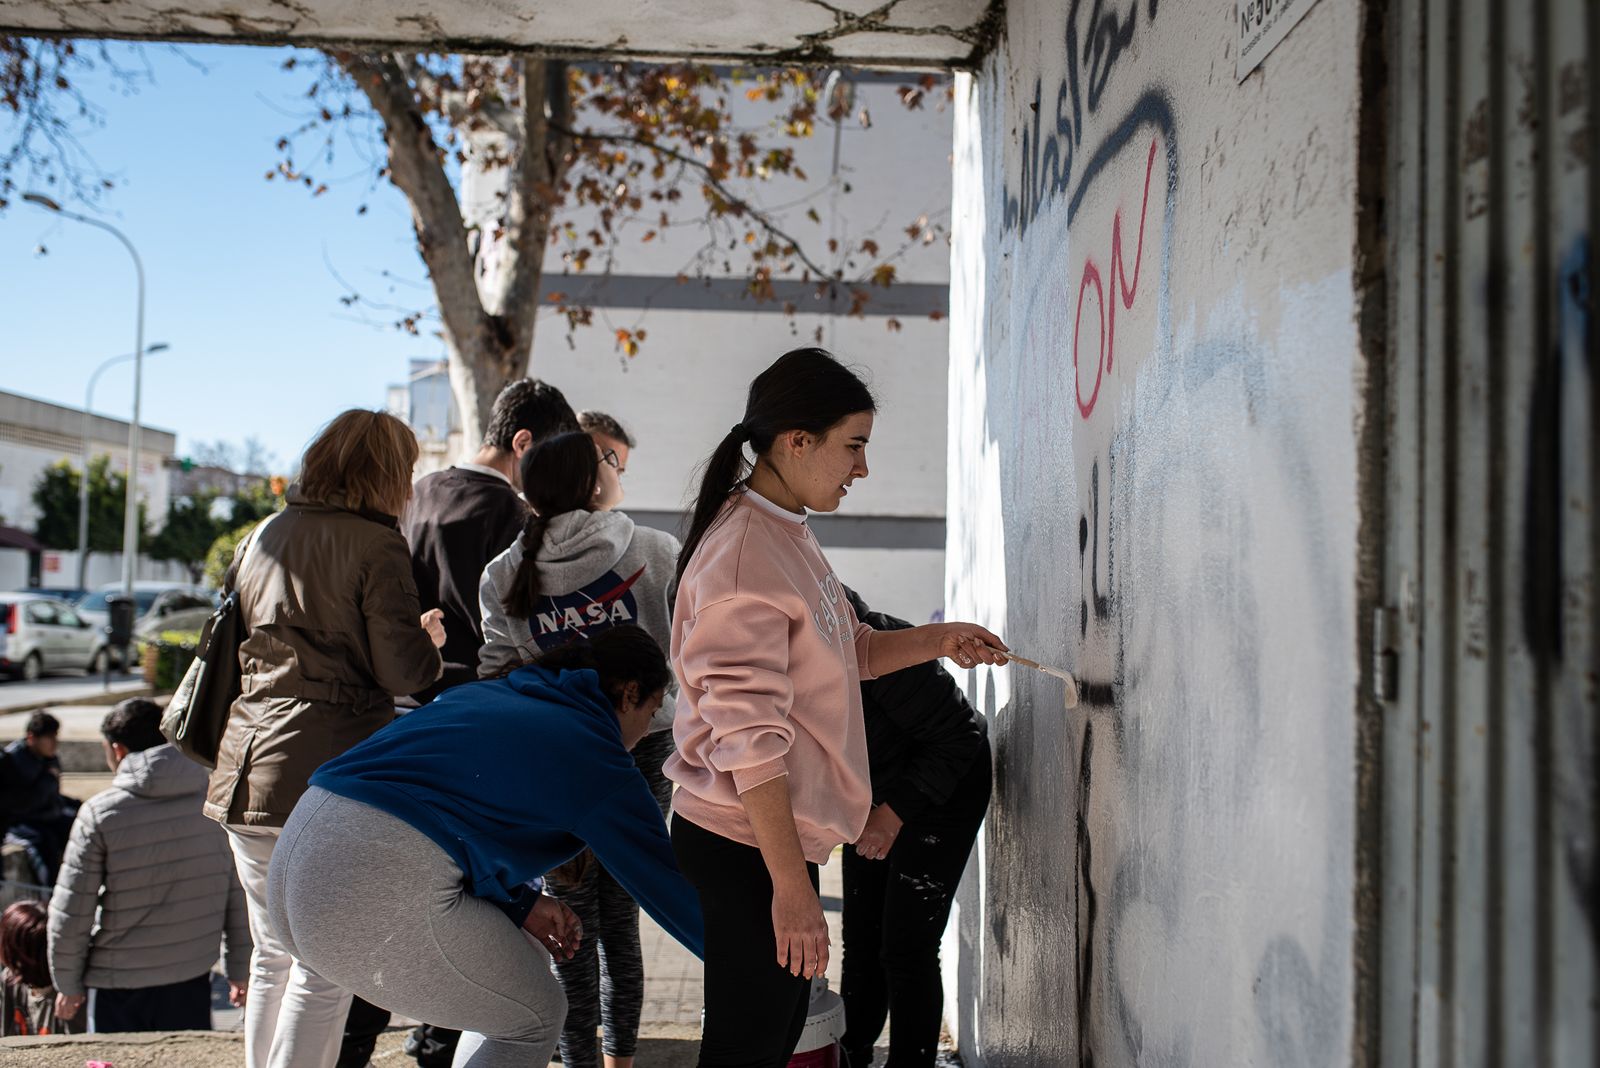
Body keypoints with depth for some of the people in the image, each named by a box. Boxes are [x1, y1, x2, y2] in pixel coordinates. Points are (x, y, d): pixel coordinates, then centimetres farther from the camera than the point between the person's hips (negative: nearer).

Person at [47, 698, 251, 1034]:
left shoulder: (99, 814, -11)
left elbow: (70, 912, -7)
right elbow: (238, 896, 4)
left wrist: (68, 984, 6)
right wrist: (239, 970, 14)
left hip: (119, 984, -3)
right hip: (192, 980, 3)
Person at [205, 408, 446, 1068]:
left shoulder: (262, 536, 14)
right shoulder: (376, 545, -8)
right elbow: (402, 671, -9)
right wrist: (429, 640, 10)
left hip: (247, 772, 7)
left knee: (272, 955, 18)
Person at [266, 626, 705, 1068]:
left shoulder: (486, 693, 23)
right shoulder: (593, 750, 2)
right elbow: (665, 882, 8)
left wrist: (520, 903, 17)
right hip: (380, 893, -8)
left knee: (524, 960, 24)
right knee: (535, 1017, 12)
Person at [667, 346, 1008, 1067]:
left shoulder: (787, 534, 9)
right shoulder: (745, 558, -22)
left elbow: (845, 654, 18)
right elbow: (748, 742, -24)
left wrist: (936, 641, 3)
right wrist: (791, 887, -23)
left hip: (779, 833, 10)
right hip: (744, 848, -10)